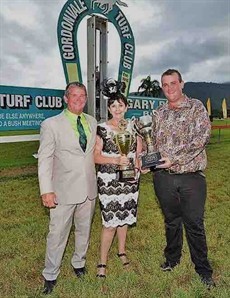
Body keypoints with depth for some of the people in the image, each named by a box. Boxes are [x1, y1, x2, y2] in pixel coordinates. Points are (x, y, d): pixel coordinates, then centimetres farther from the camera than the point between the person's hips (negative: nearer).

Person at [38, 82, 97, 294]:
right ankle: (50, 275, 28)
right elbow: (44, 159, -9)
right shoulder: (51, 124, -7)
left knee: (84, 229, 19)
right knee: (57, 233, 6)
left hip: (89, 188, 4)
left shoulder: (92, 122, 7)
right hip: (64, 190, -4)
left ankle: (79, 263, 43)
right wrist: (46, 190, -13)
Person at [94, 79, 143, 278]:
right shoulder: (101, 129, -6)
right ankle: (102, 262, 17)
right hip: (108, 181, -4)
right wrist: (116, 160, -21)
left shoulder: (133, 127, 5)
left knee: (125, 218, 16)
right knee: (110, 222, -2)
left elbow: (139, 153, 12)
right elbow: (95, 157, -7)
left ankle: (122, 252, 37)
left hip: (130, 180, 4)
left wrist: (139, 163, -8)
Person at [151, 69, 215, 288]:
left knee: (194, 224, 5)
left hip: (191, 176, -3)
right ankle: (172, 259, 38)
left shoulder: (196, 107, -2)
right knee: (171, 220, 18)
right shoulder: (159, 113, 9)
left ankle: (203, 269, 24)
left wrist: (174, 158, -19)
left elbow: (202, 137, -14)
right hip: (164, 177, 3)